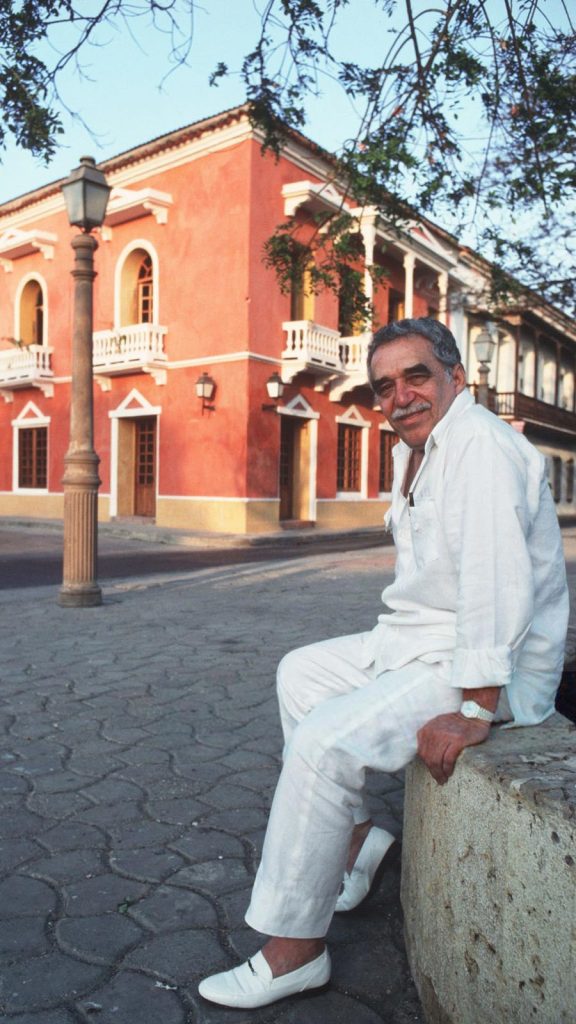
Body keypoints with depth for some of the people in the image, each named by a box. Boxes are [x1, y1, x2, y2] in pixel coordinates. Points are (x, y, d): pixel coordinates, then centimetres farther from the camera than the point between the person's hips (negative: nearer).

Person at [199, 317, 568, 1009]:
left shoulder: (481, 447, -22)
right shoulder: (412, 449, 11)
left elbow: (498, 584, -31)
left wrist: (472, 711, -30)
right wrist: (391, 639, 13)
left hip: (495, 668, -10)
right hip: (419, 641, 11)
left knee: (323, 742, -22)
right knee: (300, 672, 16)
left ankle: (295, 947, -4)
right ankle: (352, 837, 19)